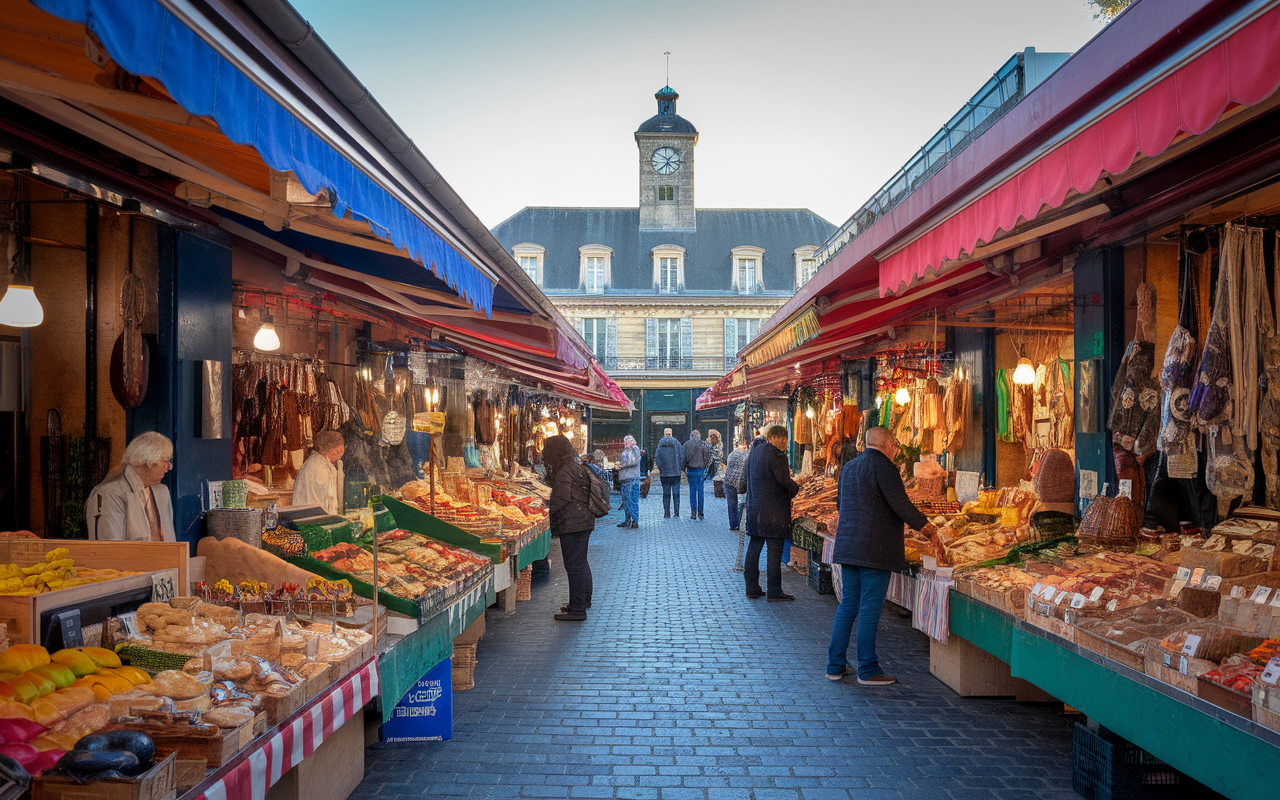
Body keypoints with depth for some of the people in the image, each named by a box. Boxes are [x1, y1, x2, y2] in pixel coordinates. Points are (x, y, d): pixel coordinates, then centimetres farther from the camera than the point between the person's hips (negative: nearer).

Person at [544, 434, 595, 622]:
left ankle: (577, 610, -5)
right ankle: (584, 601, 34)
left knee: (574, 565, -7)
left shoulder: (565, 472, -16)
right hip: (584, 521, 11)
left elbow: (562, 499, -21)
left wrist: (549, 509, -5)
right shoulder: (577, 467, 15)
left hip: (571, 524, -11)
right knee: (581, 562, 21)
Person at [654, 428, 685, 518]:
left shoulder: (661, 443, -1)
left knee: (666, 493, 7)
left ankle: (667, 514, 6)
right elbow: (682, 455, -3)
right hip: (676, 472, 0)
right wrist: (681, 468, 4)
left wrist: (659, 468, 3)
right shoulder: (676, 442, -1)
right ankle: (677, 513, 3)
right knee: (676, 493, 5)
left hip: (664, 472, 0)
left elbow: (657, 457, -6)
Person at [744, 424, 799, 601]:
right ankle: (774, 592, 1)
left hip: (754, 508, 9)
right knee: (774, 550, -3)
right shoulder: (775, 455, -15)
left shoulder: (755, 451, 14)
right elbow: (784, 480, -17)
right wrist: (796, 487, 1)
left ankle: (752, 588, 16)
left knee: (754, 546, 11)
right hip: (773, 510, -9)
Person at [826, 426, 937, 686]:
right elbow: (899, 503, -16)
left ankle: (835, 664, 16)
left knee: (847, 605, 13)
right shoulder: (882, 465, -11)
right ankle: (867, 670, 4)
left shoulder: (848, 467, 14)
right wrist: (923, 525, -3)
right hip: (875, 549, -8)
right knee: (870, 609, -2)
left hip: (847, 545, 8)